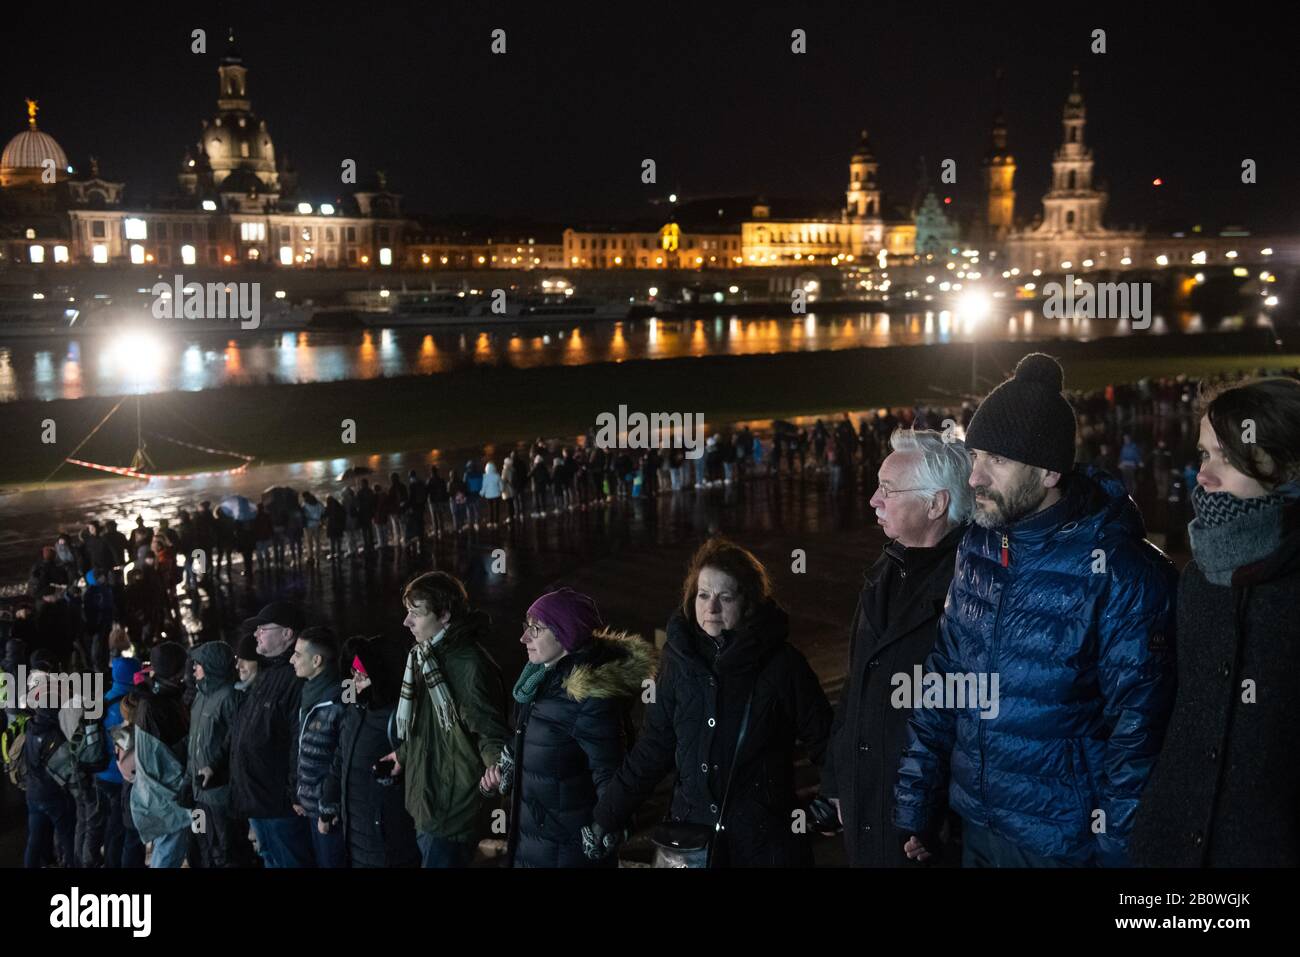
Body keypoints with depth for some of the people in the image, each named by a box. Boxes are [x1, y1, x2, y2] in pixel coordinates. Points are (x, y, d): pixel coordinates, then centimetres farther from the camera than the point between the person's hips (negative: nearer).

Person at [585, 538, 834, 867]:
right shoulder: (680, 658, -1)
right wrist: (607, 815, 1)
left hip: (765, 838, -3)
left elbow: (823, 739, -5)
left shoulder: (782, 663, -10)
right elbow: (653, 747, 3)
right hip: (691, 828, 3)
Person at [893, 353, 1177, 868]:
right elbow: (942, 679, 5)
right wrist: (916, 804, 6)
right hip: (976, 826, 6)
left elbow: (1137, 726, -15)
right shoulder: (976, 549, 0)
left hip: (1062, 840, -6)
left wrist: (1118, 849, -13)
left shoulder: (1120, 570, -18)